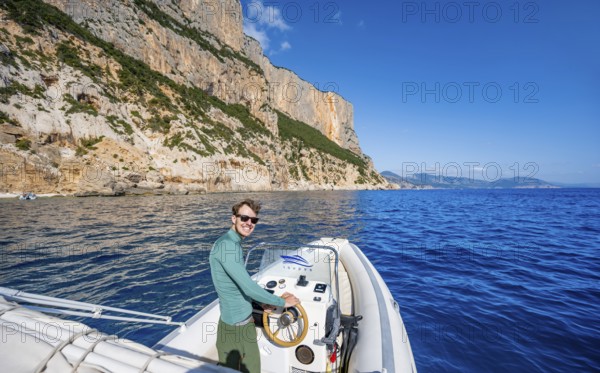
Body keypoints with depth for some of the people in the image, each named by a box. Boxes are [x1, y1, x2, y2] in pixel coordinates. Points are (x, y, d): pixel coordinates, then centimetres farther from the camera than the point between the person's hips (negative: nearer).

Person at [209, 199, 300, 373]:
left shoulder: (235, 243, 6)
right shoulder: (226, 245, -25)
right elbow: (248, 287, -27)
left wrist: (262, 302, 11)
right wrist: (282, 302, -16)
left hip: (246, 320, 9)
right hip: (235, 325, -9)